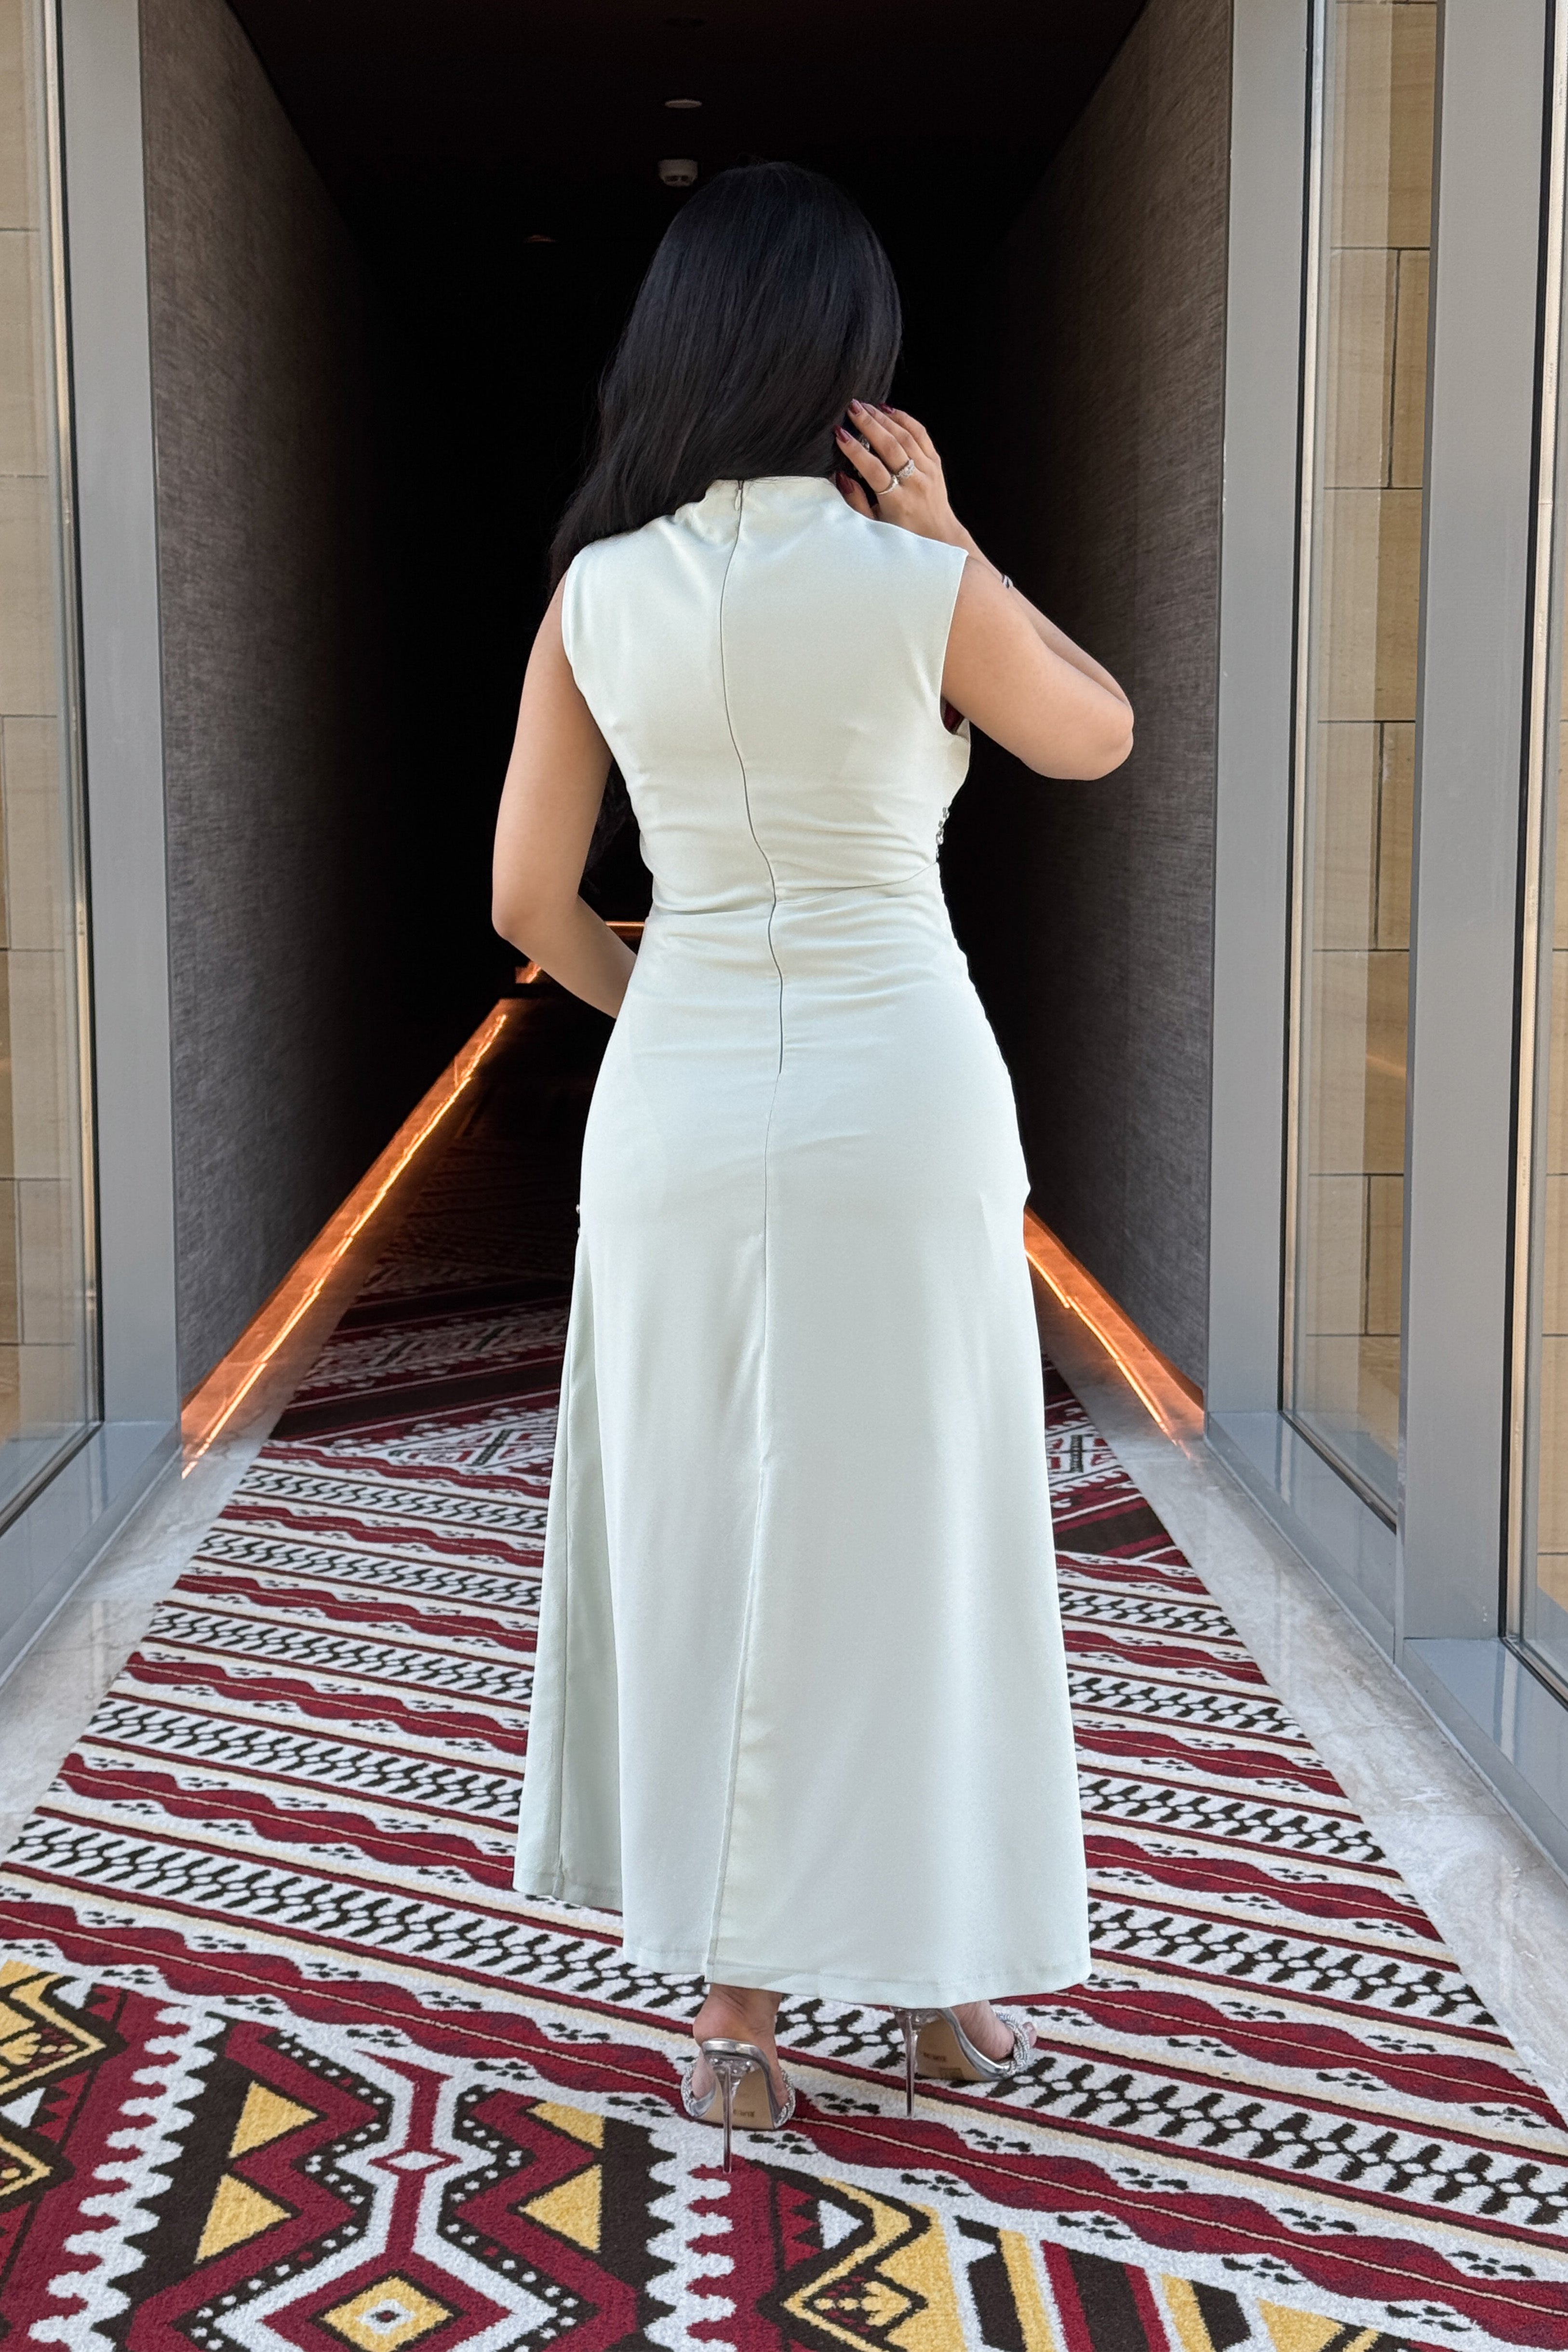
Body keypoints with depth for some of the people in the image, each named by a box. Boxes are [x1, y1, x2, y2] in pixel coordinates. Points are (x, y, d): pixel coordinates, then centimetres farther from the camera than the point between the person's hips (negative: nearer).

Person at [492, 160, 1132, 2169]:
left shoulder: (597, 593, -1)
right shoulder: (913, 584, -9)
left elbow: (530, 905, 3)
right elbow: (1099, 738, 9)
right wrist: (951, 540, 3)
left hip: (677, 1104, 3)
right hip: (897, 1101, -2)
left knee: (697, 1546, 12)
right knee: (905, 1546, 11)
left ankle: (734, 2012, 22)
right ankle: (945, 1983, 27)